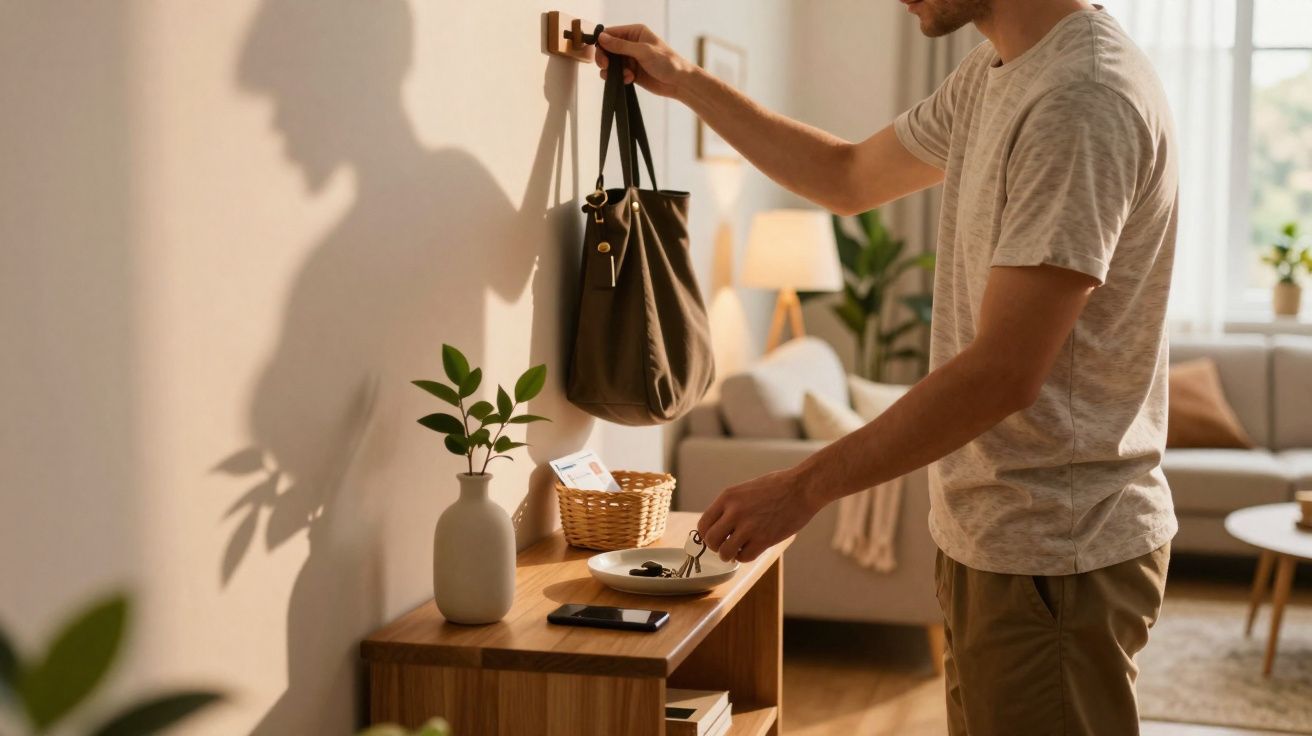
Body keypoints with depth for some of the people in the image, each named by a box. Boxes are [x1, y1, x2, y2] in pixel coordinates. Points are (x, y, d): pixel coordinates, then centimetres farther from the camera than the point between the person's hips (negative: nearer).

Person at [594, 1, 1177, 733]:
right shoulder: (993, 76, 8)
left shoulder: (1083, 96, -22)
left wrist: (805, 486, -21)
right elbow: (849, 178, 22)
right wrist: (686, 83, 19)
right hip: (992, 536, 9)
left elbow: (1005, 372, -26)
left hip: (1055, 556, -9)